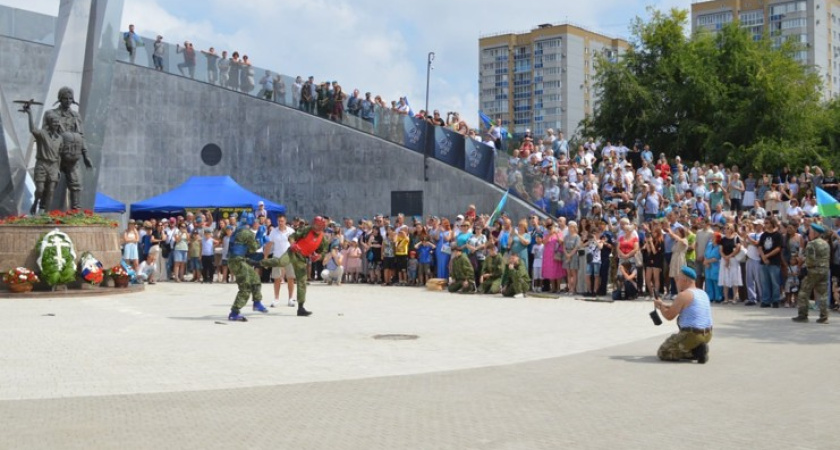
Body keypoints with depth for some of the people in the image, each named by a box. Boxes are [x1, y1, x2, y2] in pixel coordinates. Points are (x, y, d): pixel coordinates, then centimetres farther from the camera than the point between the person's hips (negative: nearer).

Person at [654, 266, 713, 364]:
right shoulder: (703, 293, 13)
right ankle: (698, 348, 7)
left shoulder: (683, 295, -15)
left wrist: (661, 305, 7)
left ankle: (694, 352, -10)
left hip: (692, 334, -9)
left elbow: (669, 316, -12)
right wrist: (665, 305, 18)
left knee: (662, 352, 4)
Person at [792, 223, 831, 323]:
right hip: (825, 270, 7)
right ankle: (824, 317, 5)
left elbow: (810, 260, -21)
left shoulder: (811, 244, -14)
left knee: (804, 293, 3)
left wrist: (805, 263, -4)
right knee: (823, 294, 8)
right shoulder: (826, 244, 13)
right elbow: (829, 258, 18)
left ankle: (803, 315, 3)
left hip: (813, 271, -7)